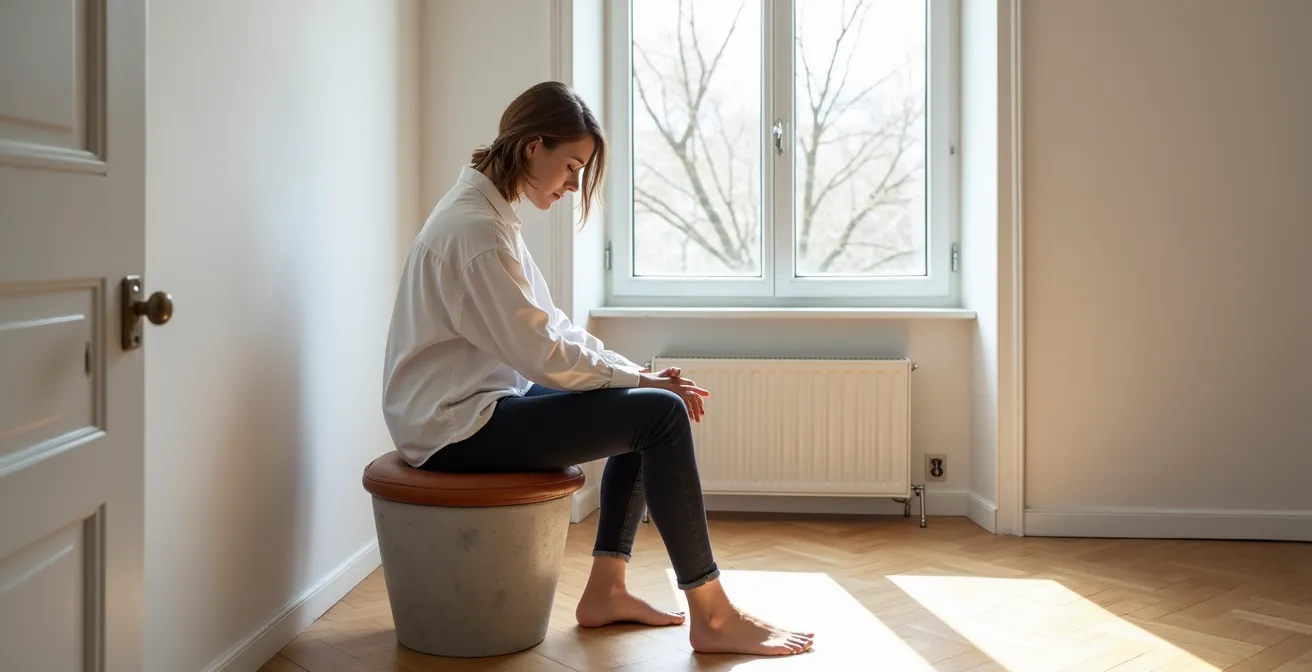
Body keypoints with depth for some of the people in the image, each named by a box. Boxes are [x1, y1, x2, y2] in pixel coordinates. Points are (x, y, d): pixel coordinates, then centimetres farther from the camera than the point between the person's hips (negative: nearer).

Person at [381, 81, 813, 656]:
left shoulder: (487, 211, 13)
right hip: (455, 425, -11)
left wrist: (637, 373, 2)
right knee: (662, 415, -17)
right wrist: (638, 378, -11)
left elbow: (548, 327, 14)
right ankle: (712, 618, -9)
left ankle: (605, 591, 12)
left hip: (478, 401, 11)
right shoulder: (475, 227, -19)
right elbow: (539, 350, -22)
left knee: (647, 402, 13)